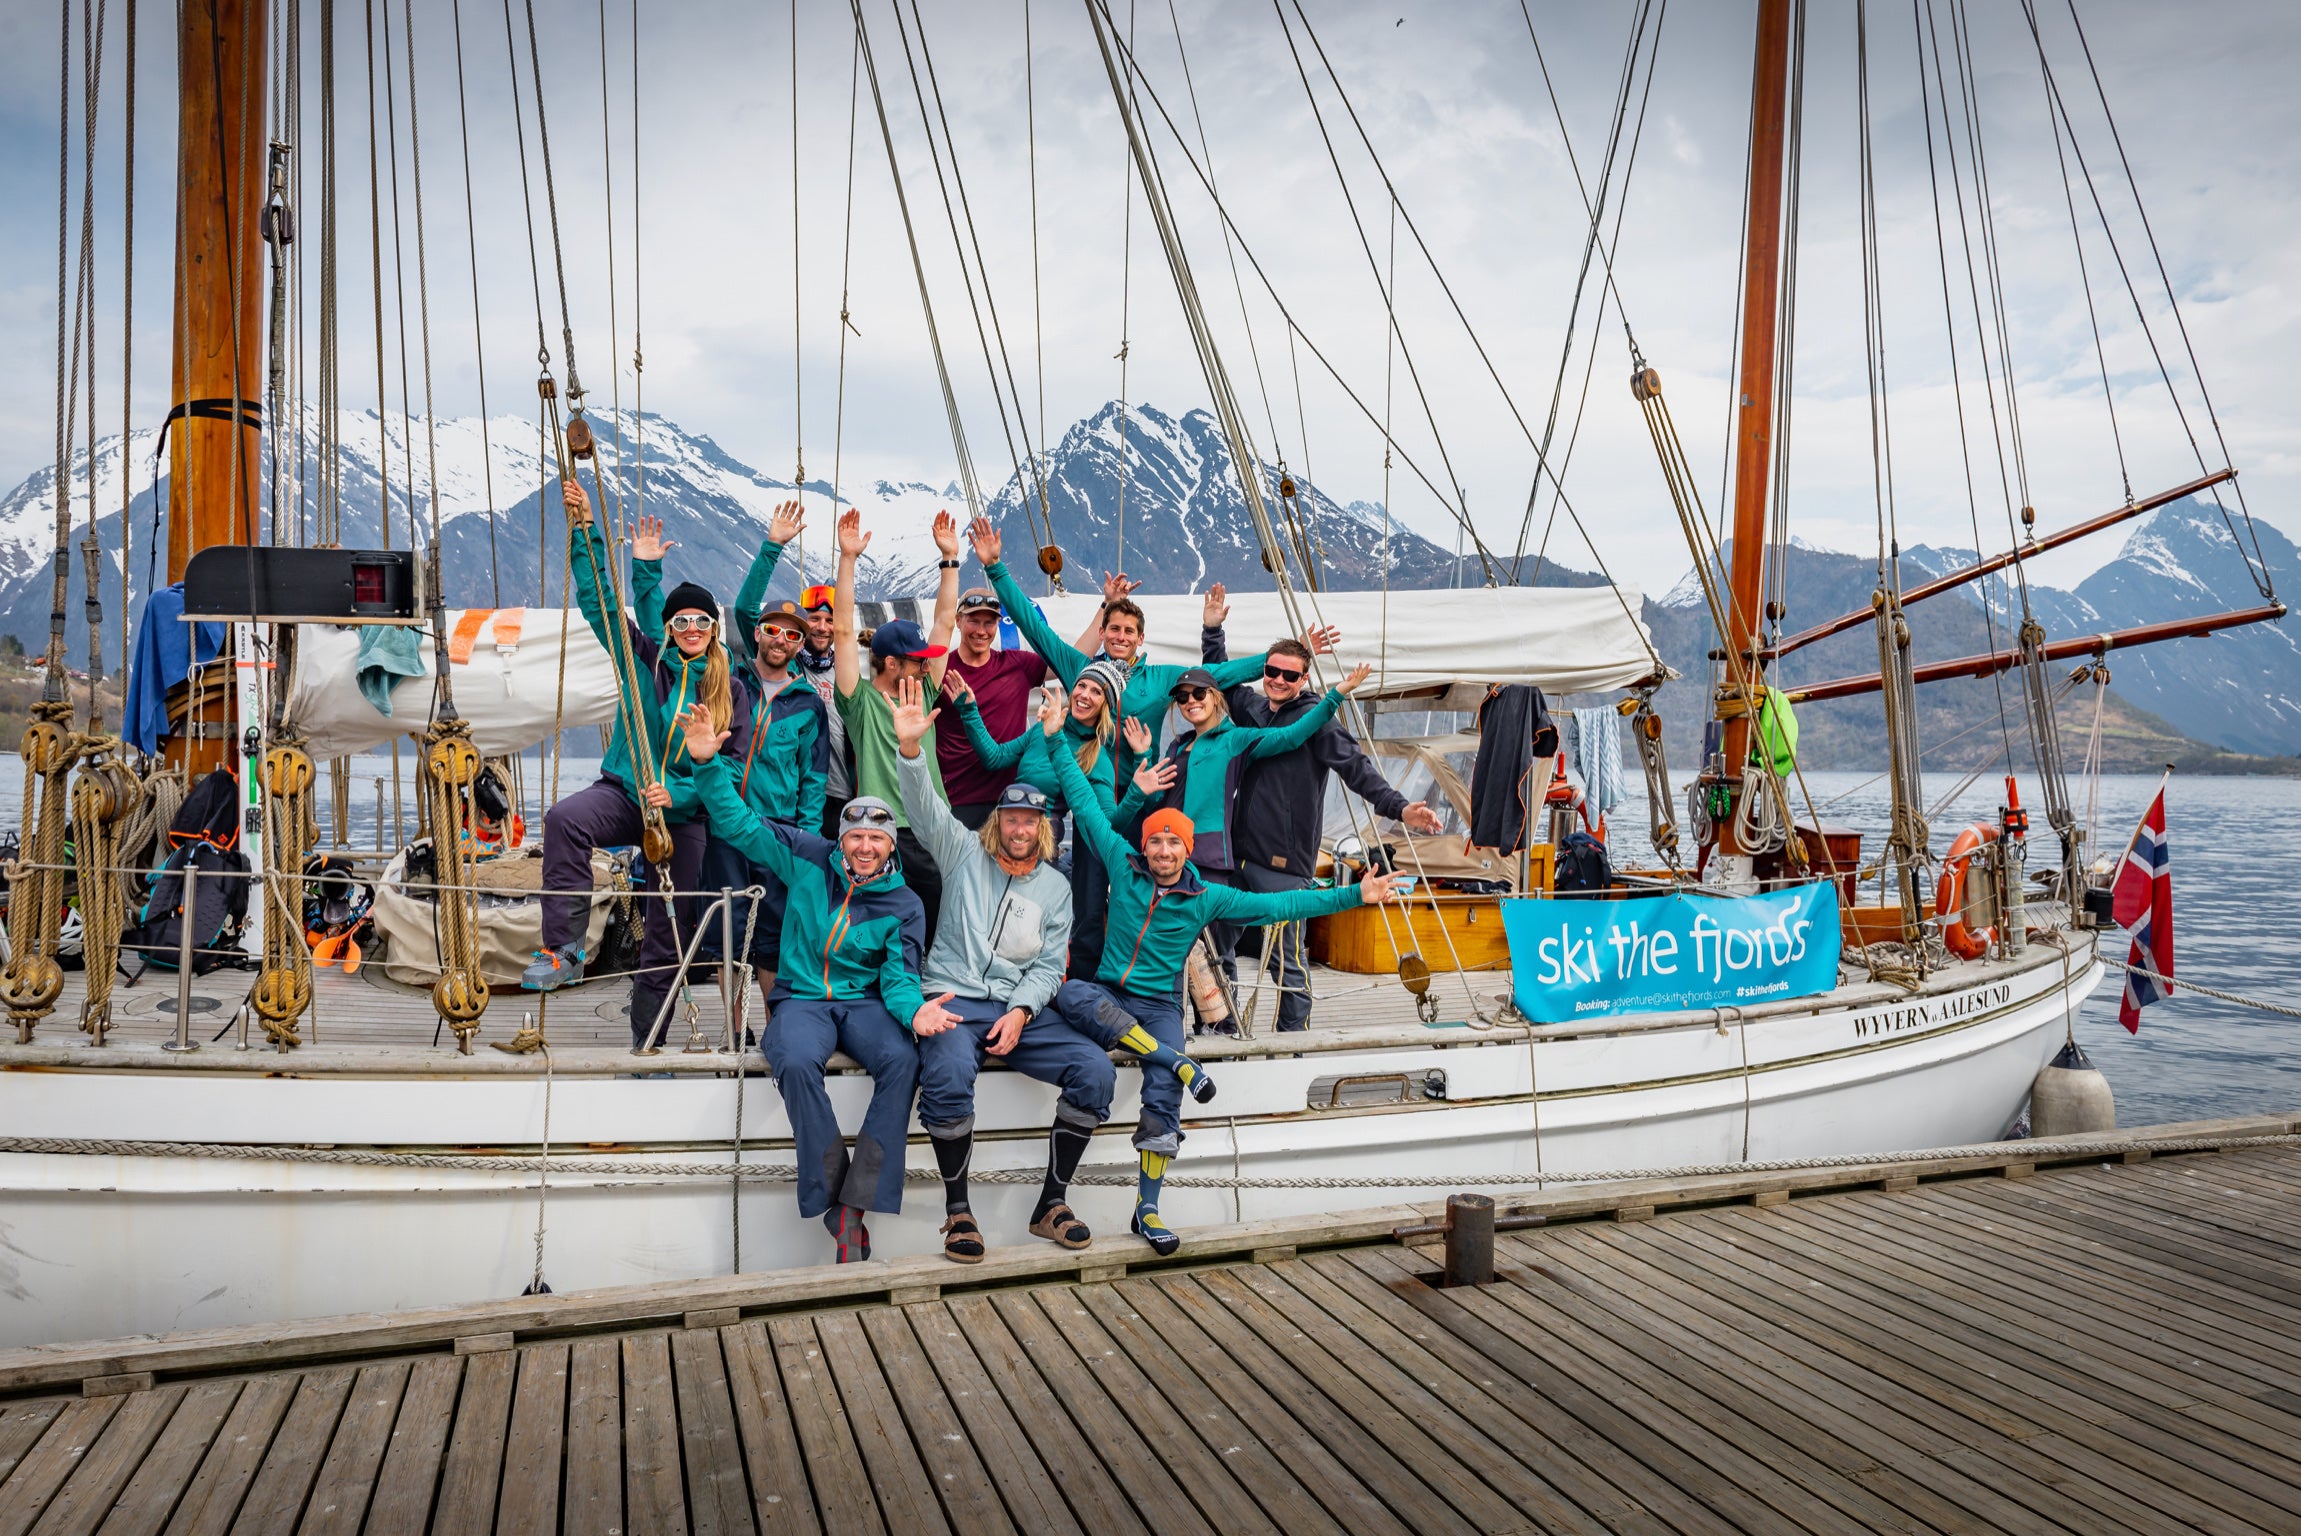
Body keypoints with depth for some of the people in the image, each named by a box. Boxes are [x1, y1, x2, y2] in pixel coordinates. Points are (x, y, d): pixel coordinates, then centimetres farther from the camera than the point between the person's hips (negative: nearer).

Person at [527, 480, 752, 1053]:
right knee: (565, 819, -35)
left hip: (685, 814, 0)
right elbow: (599, 600, 3)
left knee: (669, 930, 3)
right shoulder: (643, 659, 5)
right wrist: (584, 529, -5)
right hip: (625, 792, 0)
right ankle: (564, 950, -31)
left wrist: (679, 794, -18)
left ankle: (645, 1042, 19)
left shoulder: (730, 692, 2)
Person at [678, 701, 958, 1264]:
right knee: (798, 1062, -36)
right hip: (801, 999, -1)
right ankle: (831, 1199, -25)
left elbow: (899, 977, -3)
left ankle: (854, 1203, -30)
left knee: (902, 1059, -33)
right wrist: (709, 764, -8)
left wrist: (914, 1009, -27)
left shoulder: (904, 906, 4)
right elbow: (739, 824, 5)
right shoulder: (810, 861, 4)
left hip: (864, 1002, 1)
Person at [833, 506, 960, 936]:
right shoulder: (861, 701, 0)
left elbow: (944, 623, 14)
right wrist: (848, 558, -10)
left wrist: (950, 557, 12)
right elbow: (842, 630, -7)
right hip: (883, 832, -5)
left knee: (940, 929, 7)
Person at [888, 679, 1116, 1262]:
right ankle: (957, 1209, -13)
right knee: (947, 1079, -36)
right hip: (955, 1000, -3)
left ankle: (1052, 1203, -5)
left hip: (1023, 1007, 3)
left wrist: (1021, 1011, -12)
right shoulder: (965, 852, 9)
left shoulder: (1055, 886, 14)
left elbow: (1049, 964, 7)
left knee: (1095, 1070, -20)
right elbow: (924, 807, -8)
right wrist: (909, 747, -26)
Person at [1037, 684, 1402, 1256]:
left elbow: (1277, 905, 1)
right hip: (1106, 994, 0)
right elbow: (1086, 805, 5)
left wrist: (1354, 895, -3)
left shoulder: (1207, 898, 1)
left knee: (1162, 1099, -23)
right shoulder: (1123, 866, 1)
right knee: (1068, 994, -36)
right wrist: (1056, 742, 4)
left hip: (1158, 1005, 0)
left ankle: (1147, 1209, -9)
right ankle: (1179, 1064, -32)